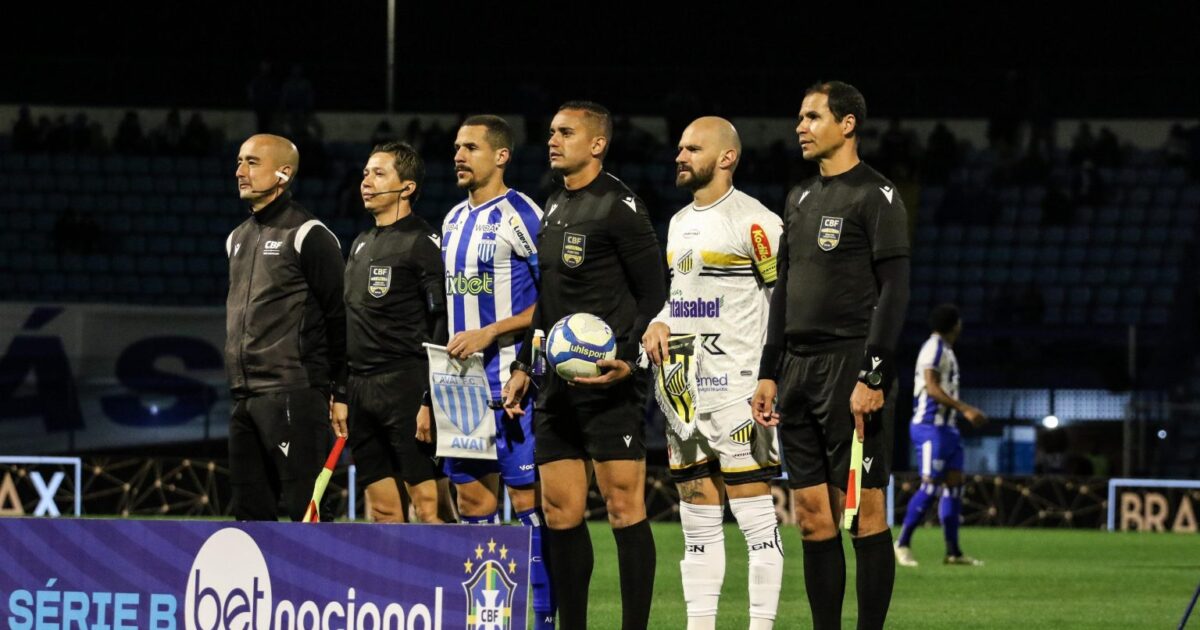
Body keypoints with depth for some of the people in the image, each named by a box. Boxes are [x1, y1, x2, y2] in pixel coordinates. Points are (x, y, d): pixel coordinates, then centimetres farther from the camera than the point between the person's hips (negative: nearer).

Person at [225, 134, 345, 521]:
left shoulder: (308, 235, -6)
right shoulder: (238, 239, 19)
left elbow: (340, 315, -8)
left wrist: (341, 393, -10)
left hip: (293, 396, -8)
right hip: (244, 398, 8)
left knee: (306, 507, -11)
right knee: (250, 511, 7)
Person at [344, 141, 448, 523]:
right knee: (383, 511, 7)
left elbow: (443, 325, -13)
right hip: (359, 391, 8)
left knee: (428, 507, -11)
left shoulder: (423, 243, -6)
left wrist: (430, 401, -19)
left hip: (405, 389, -8)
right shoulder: (361, 245, 20)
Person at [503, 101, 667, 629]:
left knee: (624, 507, -8)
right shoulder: (554, 208, 18)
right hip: (559, 383, 8)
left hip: (609, 381, -8)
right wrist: (524, 365, 21)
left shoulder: (618, 206, -7)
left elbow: (653, 293, -9)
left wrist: (627, 357, -19)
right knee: (560, 511, 6)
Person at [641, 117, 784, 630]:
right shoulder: (679, 223, 17)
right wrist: (659, 323, 7)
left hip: (737, 390, -8)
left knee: (755, 514, -7)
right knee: (698, 520, 9)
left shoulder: (754, 222, -10)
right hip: (683, 391, 9)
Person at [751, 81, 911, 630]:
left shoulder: (875, 196, -6)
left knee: (864, 511, -7)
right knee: (812, 515, 5)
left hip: (851, 368, -8)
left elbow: (894, 291, -12)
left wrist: (872, 377, -18)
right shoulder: (801, 199, 18)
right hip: (799, 369, 8)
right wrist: (769, 373, 15)